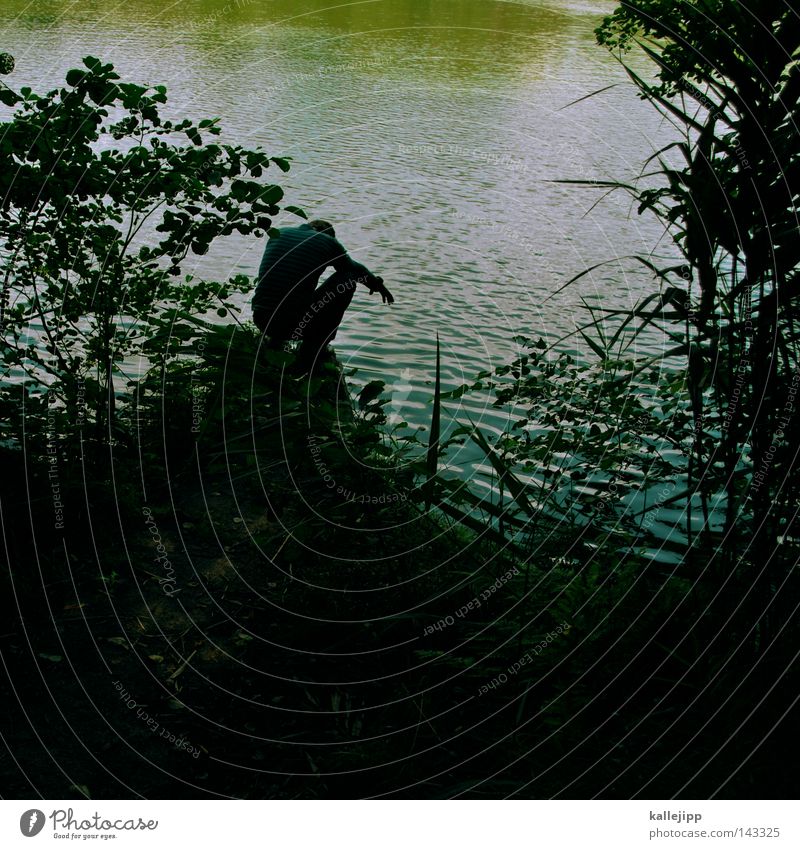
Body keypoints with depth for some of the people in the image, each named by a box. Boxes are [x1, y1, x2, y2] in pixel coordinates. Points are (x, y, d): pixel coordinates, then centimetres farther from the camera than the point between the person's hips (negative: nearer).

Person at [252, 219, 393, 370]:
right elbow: (355, 269, 23)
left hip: (262, 323, 6)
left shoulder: (279, 233, 17)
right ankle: (311, 351, 11)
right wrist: (377, 284, 45)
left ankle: (274, 339, 23)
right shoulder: (327, 241, 5)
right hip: (296, 326, -6)